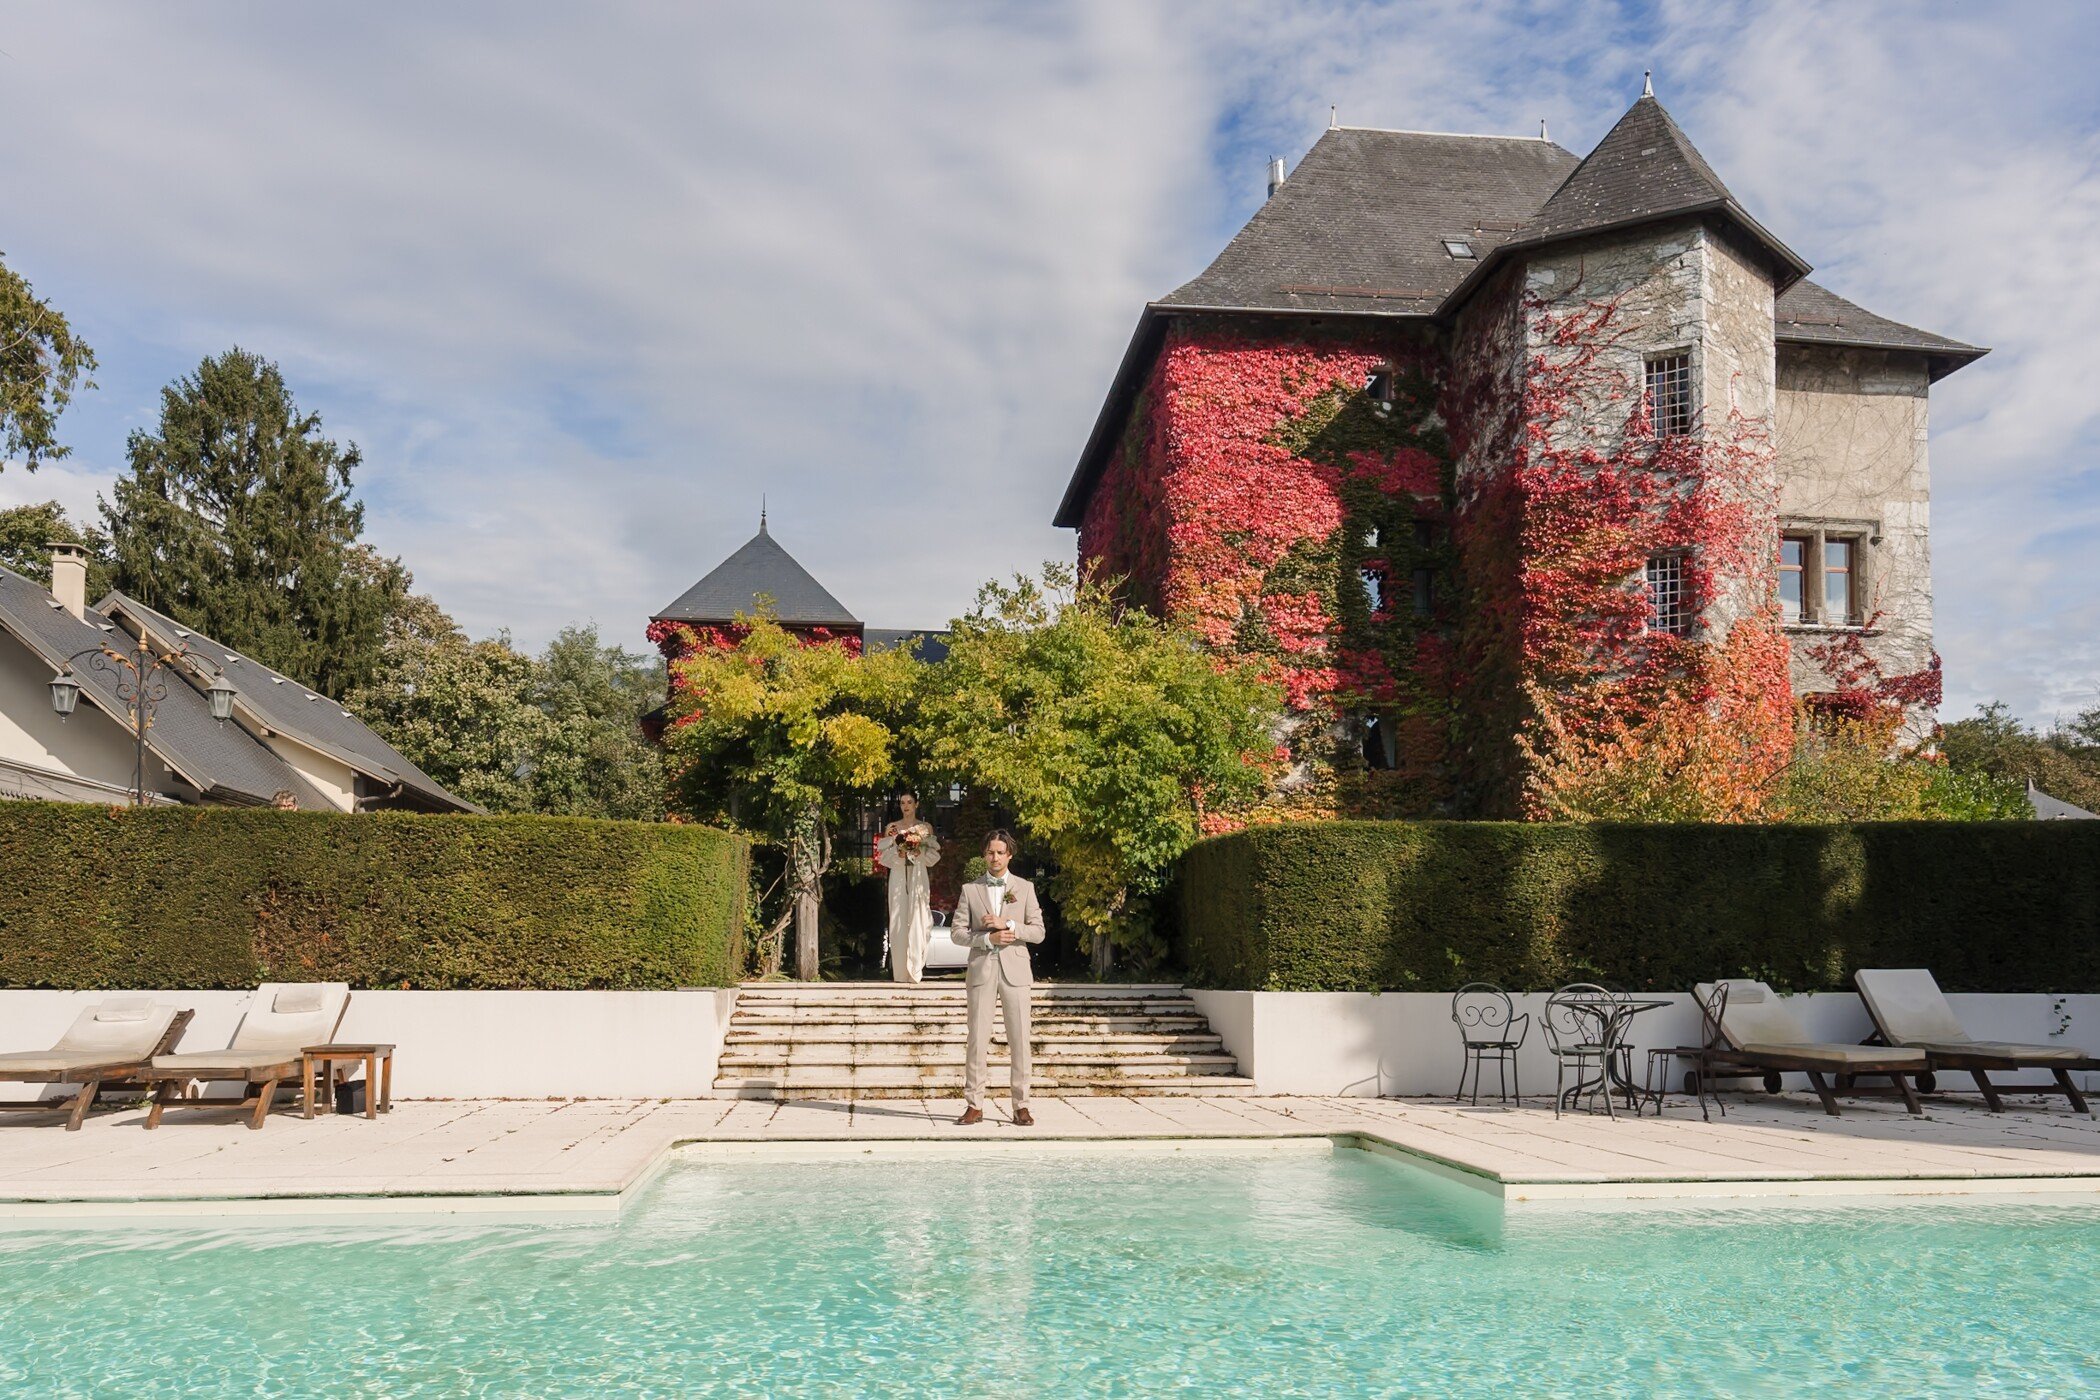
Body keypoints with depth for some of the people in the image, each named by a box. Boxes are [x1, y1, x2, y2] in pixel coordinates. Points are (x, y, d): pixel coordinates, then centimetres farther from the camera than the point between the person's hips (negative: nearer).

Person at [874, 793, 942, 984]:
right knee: (898, 921, -4)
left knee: (917, 920, -6)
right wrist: (899, 853, -14)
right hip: (898, 878, 0)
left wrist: (919, 852, -13)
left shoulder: (926, 827, 8)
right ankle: (900, 971, 0)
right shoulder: (892, 827, 8)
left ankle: (915, 971, -4)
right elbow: (884, 855, 4)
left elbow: (933, 856, 5)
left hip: (918, 878, 0)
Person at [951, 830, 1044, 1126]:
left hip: (1015, 968, 0)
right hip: (981, 968, 0)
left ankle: (1021, 1105, 4)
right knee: (978, 1039, 0)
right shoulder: (970, 889, 9)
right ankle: (974, 1105, 5)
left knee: (1019, 1039, -1)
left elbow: (1038, 932, 4)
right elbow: (957, 931, 4)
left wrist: (1009, 924, -11)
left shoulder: (1025, 888, 9)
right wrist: (988, 938, -11)